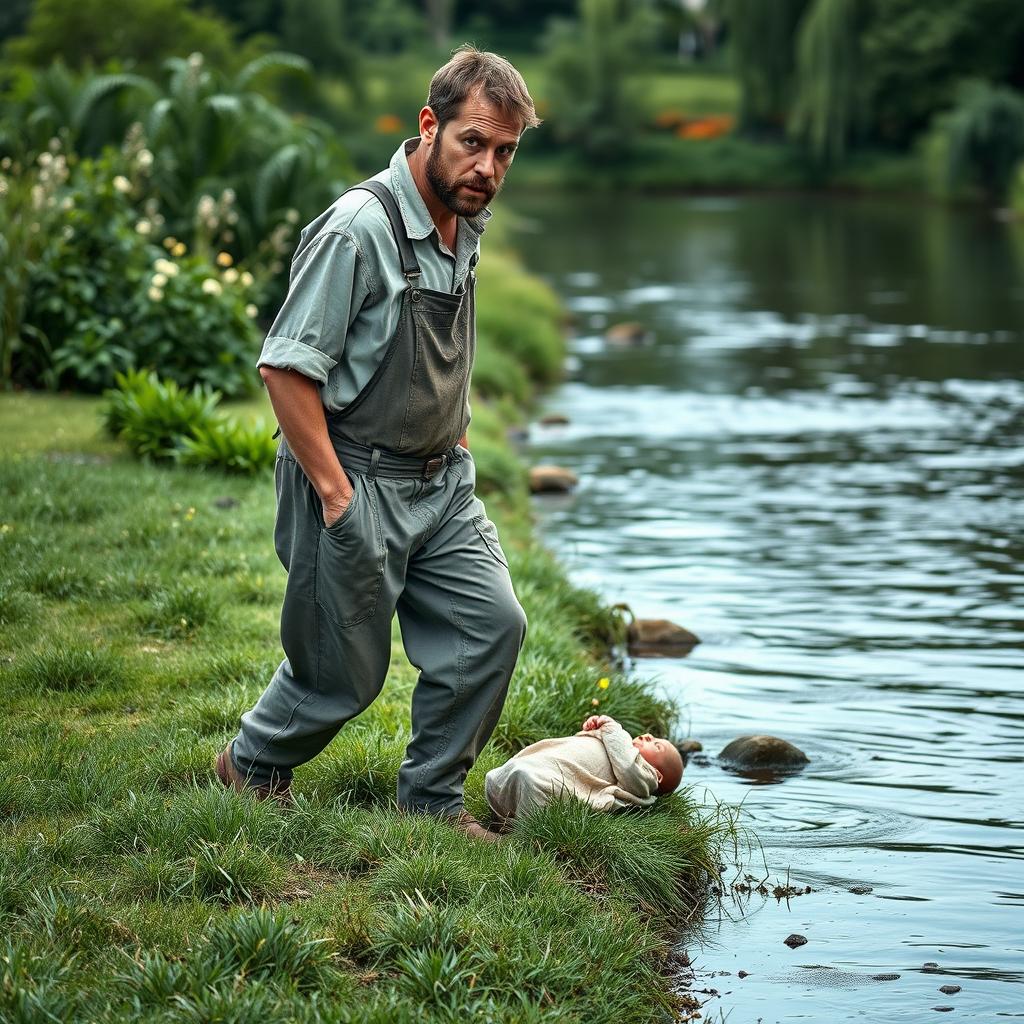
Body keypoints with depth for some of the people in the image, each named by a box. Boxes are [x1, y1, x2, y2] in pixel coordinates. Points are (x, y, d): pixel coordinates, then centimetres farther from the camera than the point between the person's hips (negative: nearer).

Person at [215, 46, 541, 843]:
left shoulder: (467, 223, 6)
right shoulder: (359, 228, -22)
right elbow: (287, 367, -21)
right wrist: (336, 495, -21)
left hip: (441, 480, 7)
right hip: (356, 478, -7)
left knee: (493, 622, -3)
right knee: (345, 671, 4)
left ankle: (433, 800, 13)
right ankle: (252, 767, 33)